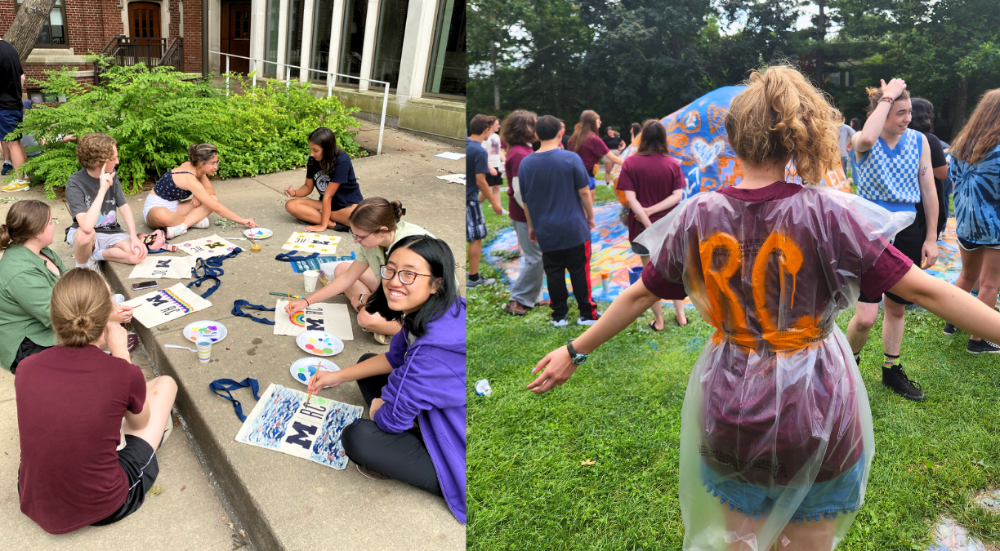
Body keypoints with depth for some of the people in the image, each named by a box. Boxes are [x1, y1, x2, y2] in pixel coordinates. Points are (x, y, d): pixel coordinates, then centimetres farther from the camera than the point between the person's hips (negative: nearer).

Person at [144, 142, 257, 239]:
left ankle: (180, 227, -23)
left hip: (174, 206, 9)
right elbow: (216, 208, -28)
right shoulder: (189, 179, -28)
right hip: (155, 207, -9)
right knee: (162, 215, -47)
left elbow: (210, 190, 8)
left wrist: (199, 196, -16)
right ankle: (192, 220, -18)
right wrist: (242, 220, -25)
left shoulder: (191, 165, -4)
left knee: (213, 199, -9)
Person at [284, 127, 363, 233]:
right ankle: (335, 224, -23)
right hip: (327, 204, 6)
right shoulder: (313, 160, -6)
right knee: (290, 205, -15)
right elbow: (308, 187, 6)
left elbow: (328, 195, -24)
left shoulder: (341, 161, -23)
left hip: (349, 205, -6)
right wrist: (295, 193, -16)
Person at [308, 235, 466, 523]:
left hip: (458, 463, -9)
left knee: (357, 436, -23)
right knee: (366, 361, 12)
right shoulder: (428, 312, -6)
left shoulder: (439, 343, -35)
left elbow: (392, 417, -25)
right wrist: (337, 376, 10)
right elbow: (396, 357, 13)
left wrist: (376, 408, -2)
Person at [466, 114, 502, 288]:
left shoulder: (465, 143, 4)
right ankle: (473, 278, 9)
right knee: (476, 238, 3)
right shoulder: (480, 152, -18)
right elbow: (480, 181, -19)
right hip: (469, 199, -8)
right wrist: (494, 202, -11)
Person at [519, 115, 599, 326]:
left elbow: (525, 200, 5)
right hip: (574, 229, -2)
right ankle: (587, 315, 15)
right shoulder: (571, 158, -10)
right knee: (580, 272, 7)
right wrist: (590, 216, 7)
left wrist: (531, 226, 16)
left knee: (554, 273, 11)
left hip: (546, 231, 2)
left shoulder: (525, 163, -1)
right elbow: (584, 192, -7)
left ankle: (559, 316, 17)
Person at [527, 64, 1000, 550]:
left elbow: (640, 294, 0)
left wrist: (576, 351, 12)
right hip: (816, 415, -1)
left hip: (729, 415, 2)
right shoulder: (826, 213, -15)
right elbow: (923, 289, -14)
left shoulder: (699, 215, -8)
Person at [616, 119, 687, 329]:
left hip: (642, 227, -2)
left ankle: (658, 320, 19)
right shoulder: (672, 164, -5)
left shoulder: (630, 163, -10)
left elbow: (630, 198, -16)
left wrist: (647, 220, -17)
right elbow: (678, 195, -10)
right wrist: (653, 210, -13)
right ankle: (680, 314, 24)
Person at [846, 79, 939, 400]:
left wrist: (931, 239, 5)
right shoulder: (862, 142, -9)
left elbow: (929, 190, 6)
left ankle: (892, 370, 33)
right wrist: (886, 96, -24)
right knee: (866, 317, -9)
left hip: (908, 232, 4)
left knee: (896, 307, 16)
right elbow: (867, 139, -37)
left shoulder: (918, 141, 1)